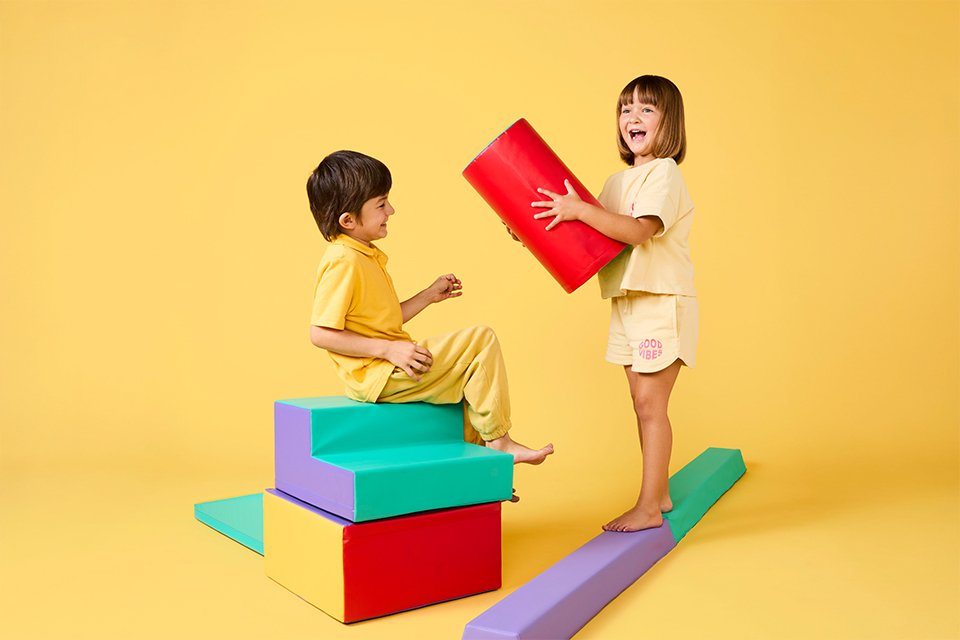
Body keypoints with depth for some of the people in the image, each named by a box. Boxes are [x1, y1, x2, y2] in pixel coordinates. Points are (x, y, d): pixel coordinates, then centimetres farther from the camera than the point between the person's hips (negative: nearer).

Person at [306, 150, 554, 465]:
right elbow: (320, 333, -22)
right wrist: (389, 349, -24)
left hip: (390, 369, 10)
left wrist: (428, 296, 14)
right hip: (377, 376, -10)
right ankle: (499, 441, -4)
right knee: (482, 339, -12)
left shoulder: (365, 256, 14)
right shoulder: (343, 262, -18)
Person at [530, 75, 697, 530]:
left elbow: (639, 231, -25)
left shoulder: (664, 174, -11)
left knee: (650, 404, -5)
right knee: (644, 404, 13)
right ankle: (659, 493, 24)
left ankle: (648, 507, 3)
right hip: (627, 304, 8)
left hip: (662, 303, -8)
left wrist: (580, 210, -26)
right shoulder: (619, 181, 15)